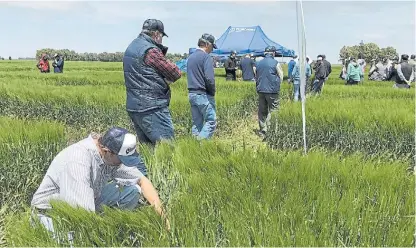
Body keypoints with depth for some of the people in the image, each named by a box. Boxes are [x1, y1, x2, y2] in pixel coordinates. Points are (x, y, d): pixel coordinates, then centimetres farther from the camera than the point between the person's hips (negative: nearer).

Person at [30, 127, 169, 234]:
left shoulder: (113, 153, -14)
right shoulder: (78, 159, -35)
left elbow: (142, 180, -6)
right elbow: (83, 211, -36)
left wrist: (161, 214, -15)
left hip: (88, 203, 6)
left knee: (133, 190, -8)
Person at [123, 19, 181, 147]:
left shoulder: (131, 47, 16)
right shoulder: (150, 50, -14)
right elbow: (176, 73, -12)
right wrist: (166, 80, 7)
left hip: (133, 107, 10)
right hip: (152, 108, -10)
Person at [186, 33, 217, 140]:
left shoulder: (190, 57, 14)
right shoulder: (206, 57, -10)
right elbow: (209, 78, -18)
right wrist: (212, 92, -4)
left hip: (191, 94, 8)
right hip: (203, 95, -8)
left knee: (196, 123, 12)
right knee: (211, 121, -5)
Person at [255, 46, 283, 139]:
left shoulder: (259, 63, 9)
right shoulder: (275, 63, -7)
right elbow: (281, 77, -2)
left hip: (260, 90, 5)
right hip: (272, 90, -5)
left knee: (262, 111, 10)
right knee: (272, 111, 0)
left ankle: (262, 132, 13)